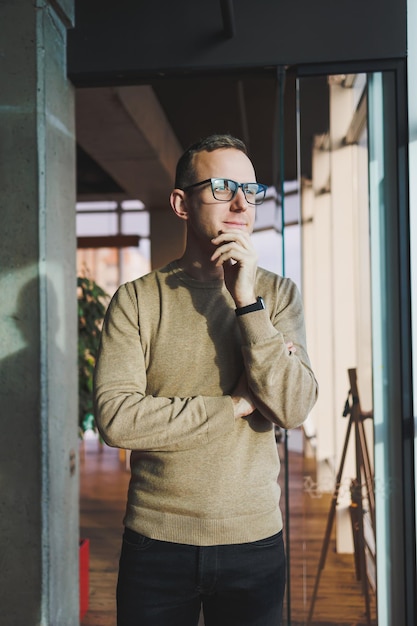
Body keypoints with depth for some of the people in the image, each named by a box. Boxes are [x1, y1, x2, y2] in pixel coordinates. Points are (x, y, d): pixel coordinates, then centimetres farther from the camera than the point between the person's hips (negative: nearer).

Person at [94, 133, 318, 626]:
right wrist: (235, 405, -14)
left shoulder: (277, 293, 0)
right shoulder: (136, 299, -5)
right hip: (156, 538, -1)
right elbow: (115, 418, -16)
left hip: (254, 538, 1)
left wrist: (247, 301, -19)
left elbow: (294, 408, -12)